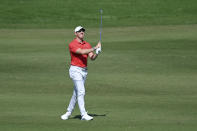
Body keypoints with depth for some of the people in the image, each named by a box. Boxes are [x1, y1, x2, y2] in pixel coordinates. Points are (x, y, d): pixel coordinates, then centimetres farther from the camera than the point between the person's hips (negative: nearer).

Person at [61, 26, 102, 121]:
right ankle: (84, 115, -17)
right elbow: (82, 52, -25)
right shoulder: (72, 44, -10)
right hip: (75, 70, -7)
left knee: (76, 93, 12)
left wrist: (97, 53, -20)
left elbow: (92, 58, 1)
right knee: (81, 92, -14)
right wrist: (95, 48, -26)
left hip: (84, 71, 7)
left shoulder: (87, 45, 10)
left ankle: (69, 112, 24)